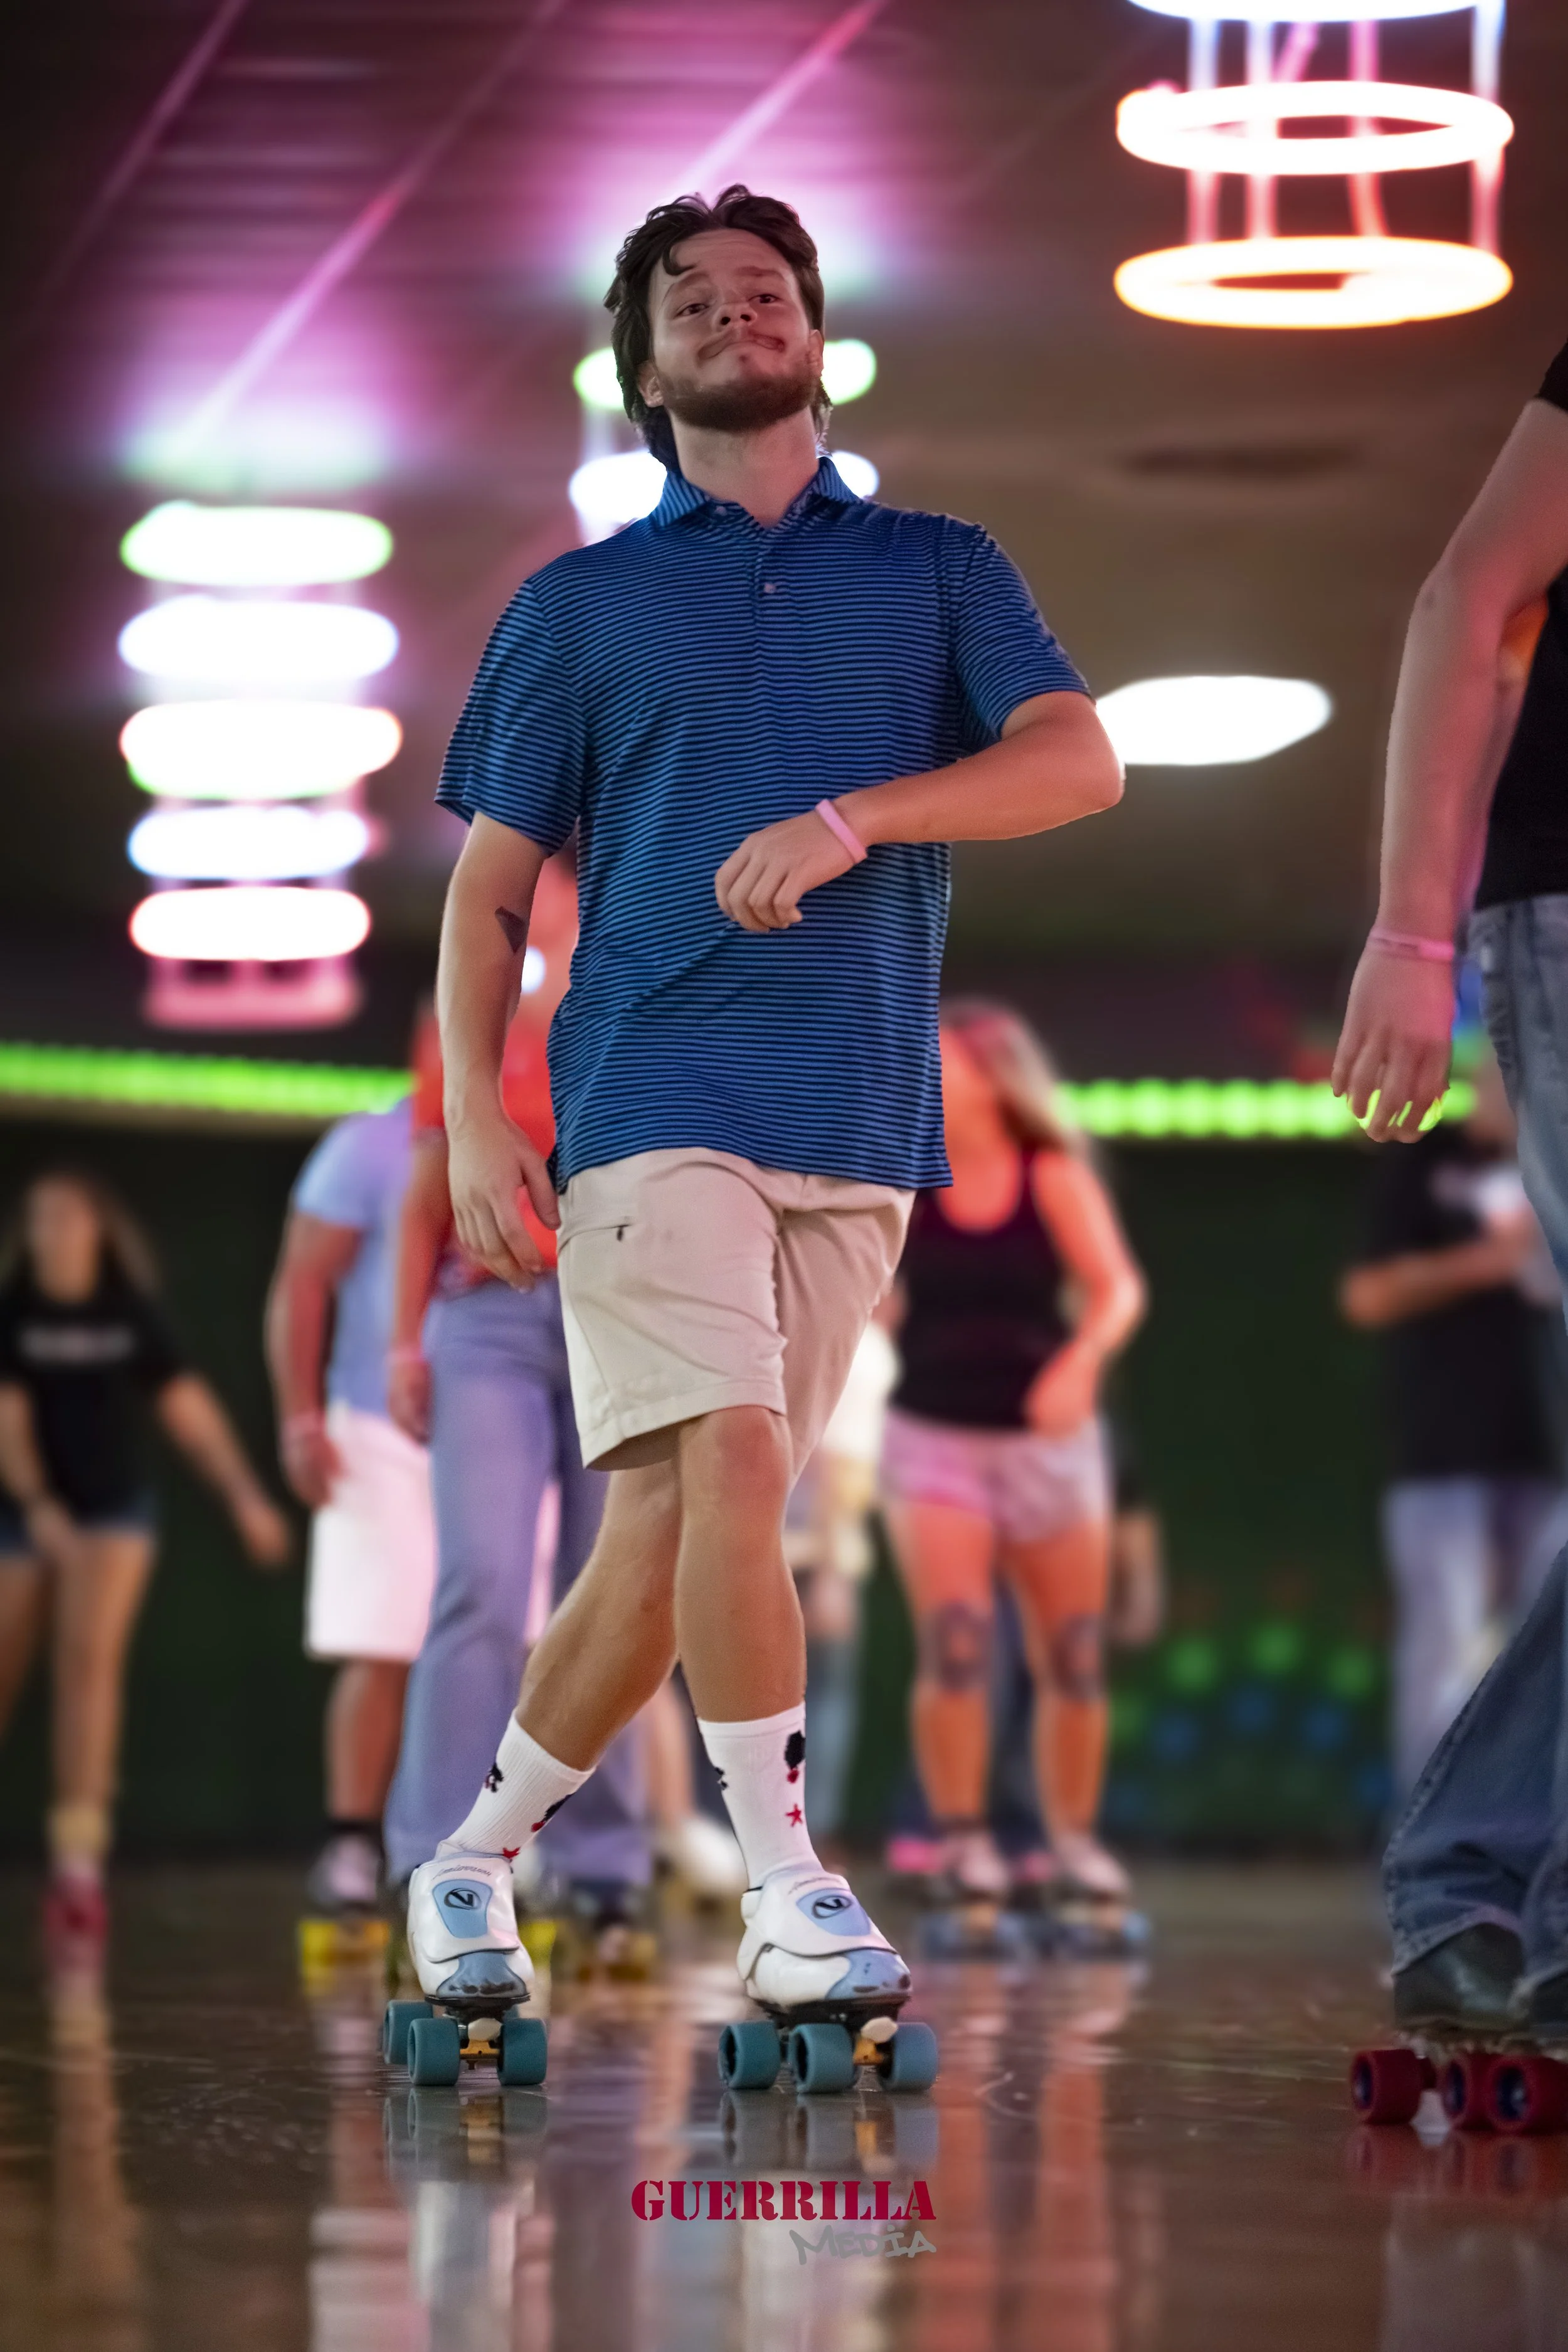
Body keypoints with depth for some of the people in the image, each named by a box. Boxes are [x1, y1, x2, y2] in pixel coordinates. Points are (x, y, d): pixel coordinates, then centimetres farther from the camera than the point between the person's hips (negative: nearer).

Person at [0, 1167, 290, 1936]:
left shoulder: (132, 1313, 1)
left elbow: (186, 1405, 3)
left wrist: (246, 1496, -1)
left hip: (114, 1512, 0)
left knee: (91, 1657, -17)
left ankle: (77, 1860, -22)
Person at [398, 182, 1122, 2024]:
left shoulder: (937, 572, 16)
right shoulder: (580, 607, 14)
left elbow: (1078, 761, 0)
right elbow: (490, 885, 11)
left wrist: (852, 817, -15)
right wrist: (471, 1117, -3)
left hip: (858, 1123, 2)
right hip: (655, 1099, -2)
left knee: (673, 1529, 1)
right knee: (724, 1465, -19)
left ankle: (478, 1856, 16)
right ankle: (787, 1887, -14)